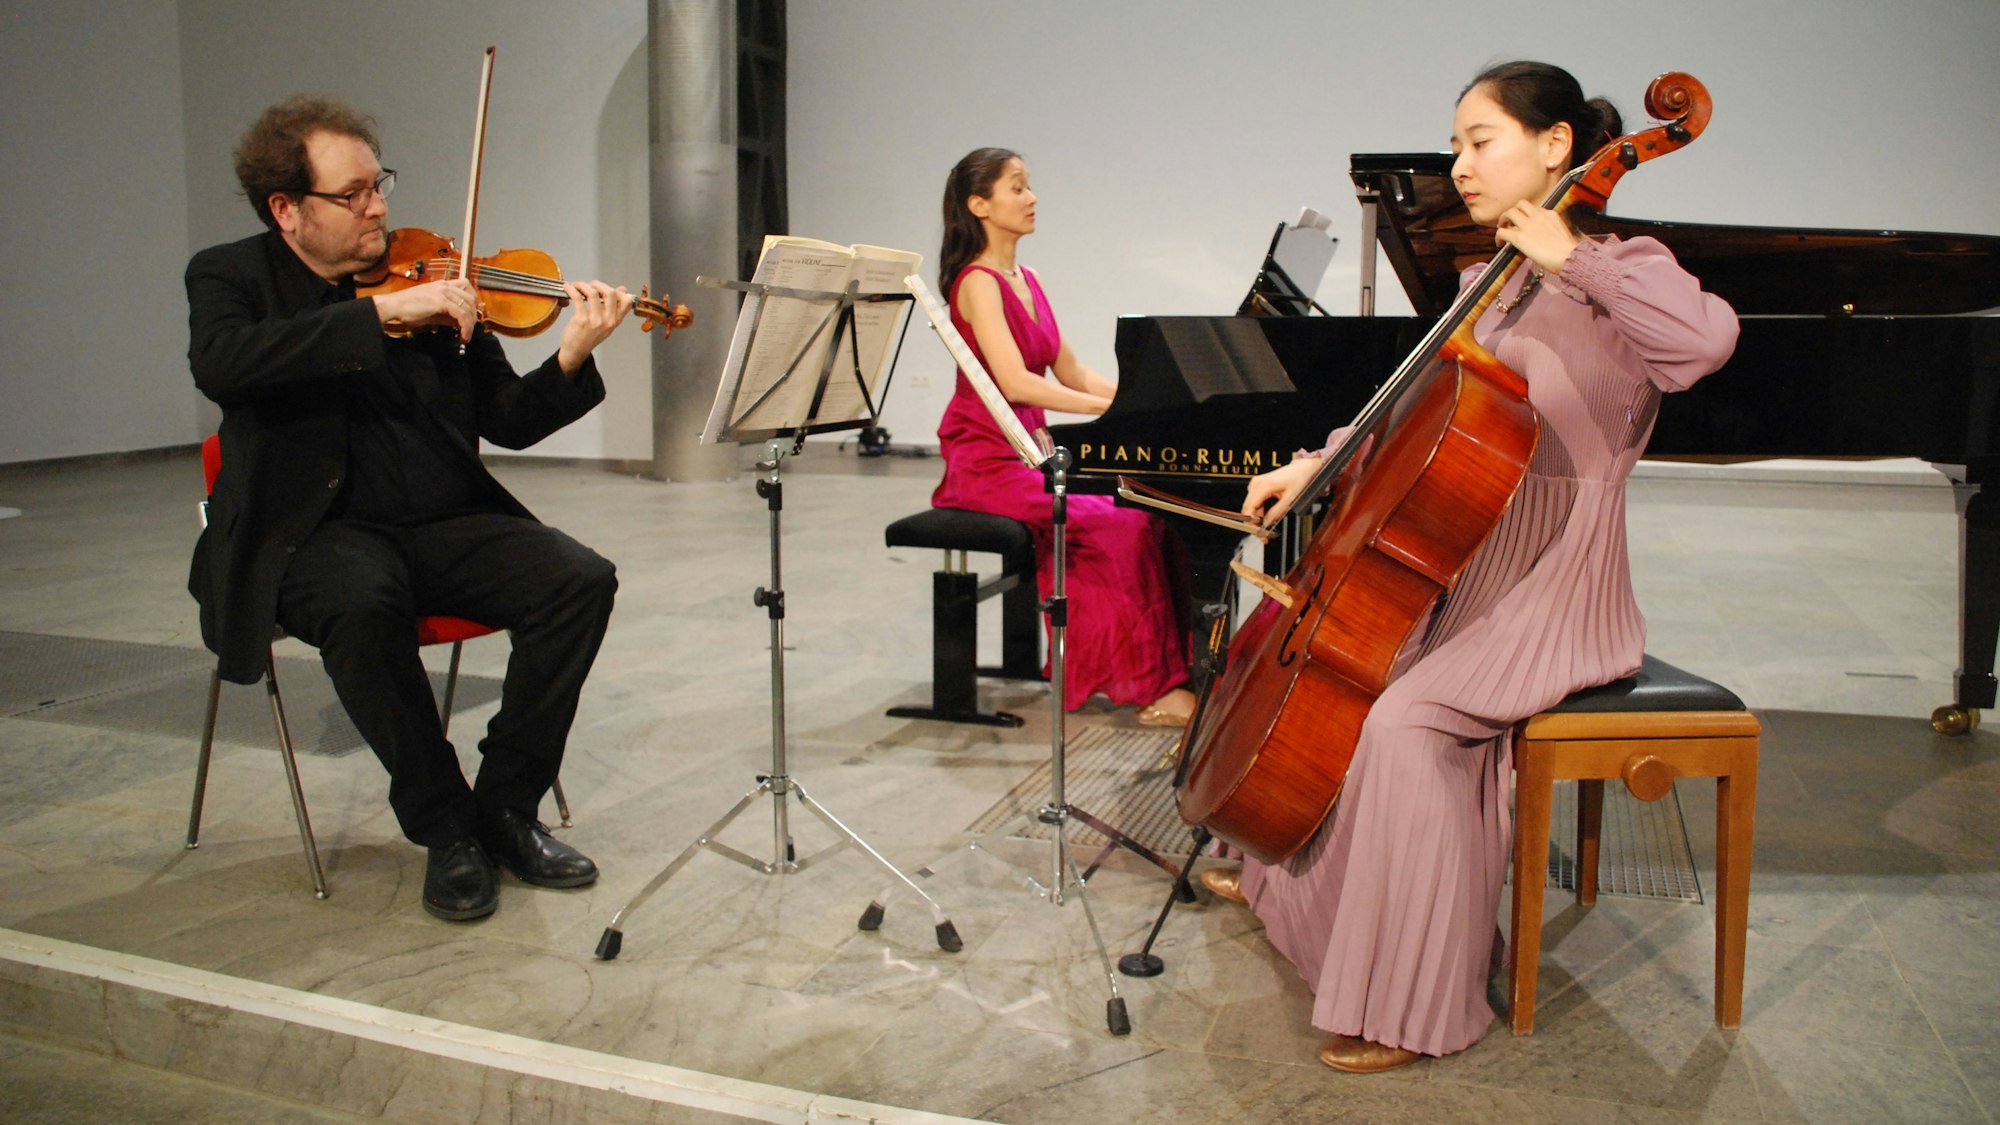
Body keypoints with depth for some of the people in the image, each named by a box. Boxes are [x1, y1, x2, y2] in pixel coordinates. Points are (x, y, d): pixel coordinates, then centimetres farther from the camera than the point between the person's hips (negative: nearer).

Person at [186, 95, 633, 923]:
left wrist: (571, 359, -14)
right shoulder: (231, 277, 3)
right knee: (363, 600, -36)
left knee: (580, 580, -21)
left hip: (445, 523, 4)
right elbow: (219, 363, -22)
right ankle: (444, 828, -16)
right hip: (319, 534, -3)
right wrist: (381, 312, -26)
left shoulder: (428, 280, 11)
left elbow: (508, 421, 6)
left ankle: (505, 807, -5)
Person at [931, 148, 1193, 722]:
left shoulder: (1026, 281, 16)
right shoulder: (979, 282, -11)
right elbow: (1015, 383, -23)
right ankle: (1156, 683, -13)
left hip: (1030, 452, 8)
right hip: (987, 460, -8)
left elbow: (1072, 373, 16)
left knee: (1144, 508, -11)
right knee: (1123, 526, -23)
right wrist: (1117, 408, -27)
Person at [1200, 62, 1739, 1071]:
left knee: (1401, 719, -27)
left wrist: (1571, 258, -27)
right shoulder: (1489, 287, 12)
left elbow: (1707, 338, -34)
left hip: (1553, 594, -9)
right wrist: (1314, 465, 3)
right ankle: (1286, 883, 34)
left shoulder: (1620, 275, -12)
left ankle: (1416, 1007, -13)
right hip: (1469, 569, 9)